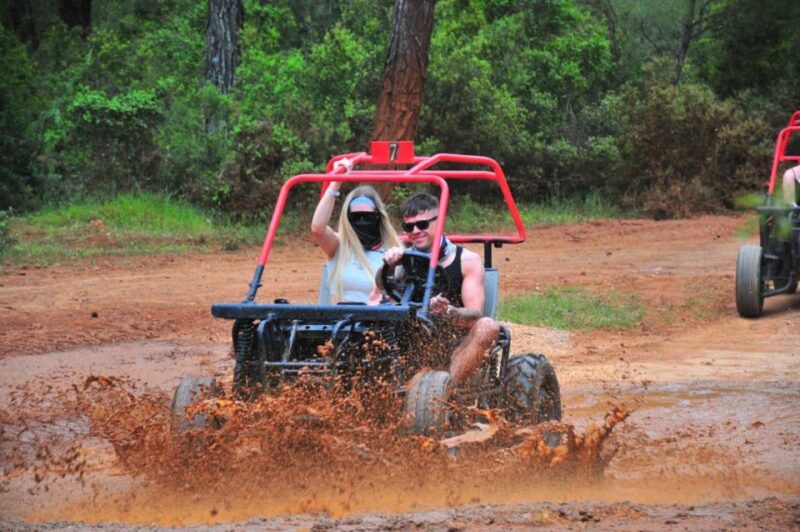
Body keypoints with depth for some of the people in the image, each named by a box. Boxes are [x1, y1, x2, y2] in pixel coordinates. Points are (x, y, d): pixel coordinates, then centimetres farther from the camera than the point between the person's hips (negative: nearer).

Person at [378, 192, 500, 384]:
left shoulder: (468, 261, 0)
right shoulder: (406, 259, 7)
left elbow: (475, 314, -13)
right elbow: (382, 285, -13)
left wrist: (447, 312, -34)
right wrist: (389, 266, -35)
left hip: (457, 348, -2)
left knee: (487, 326, -29)